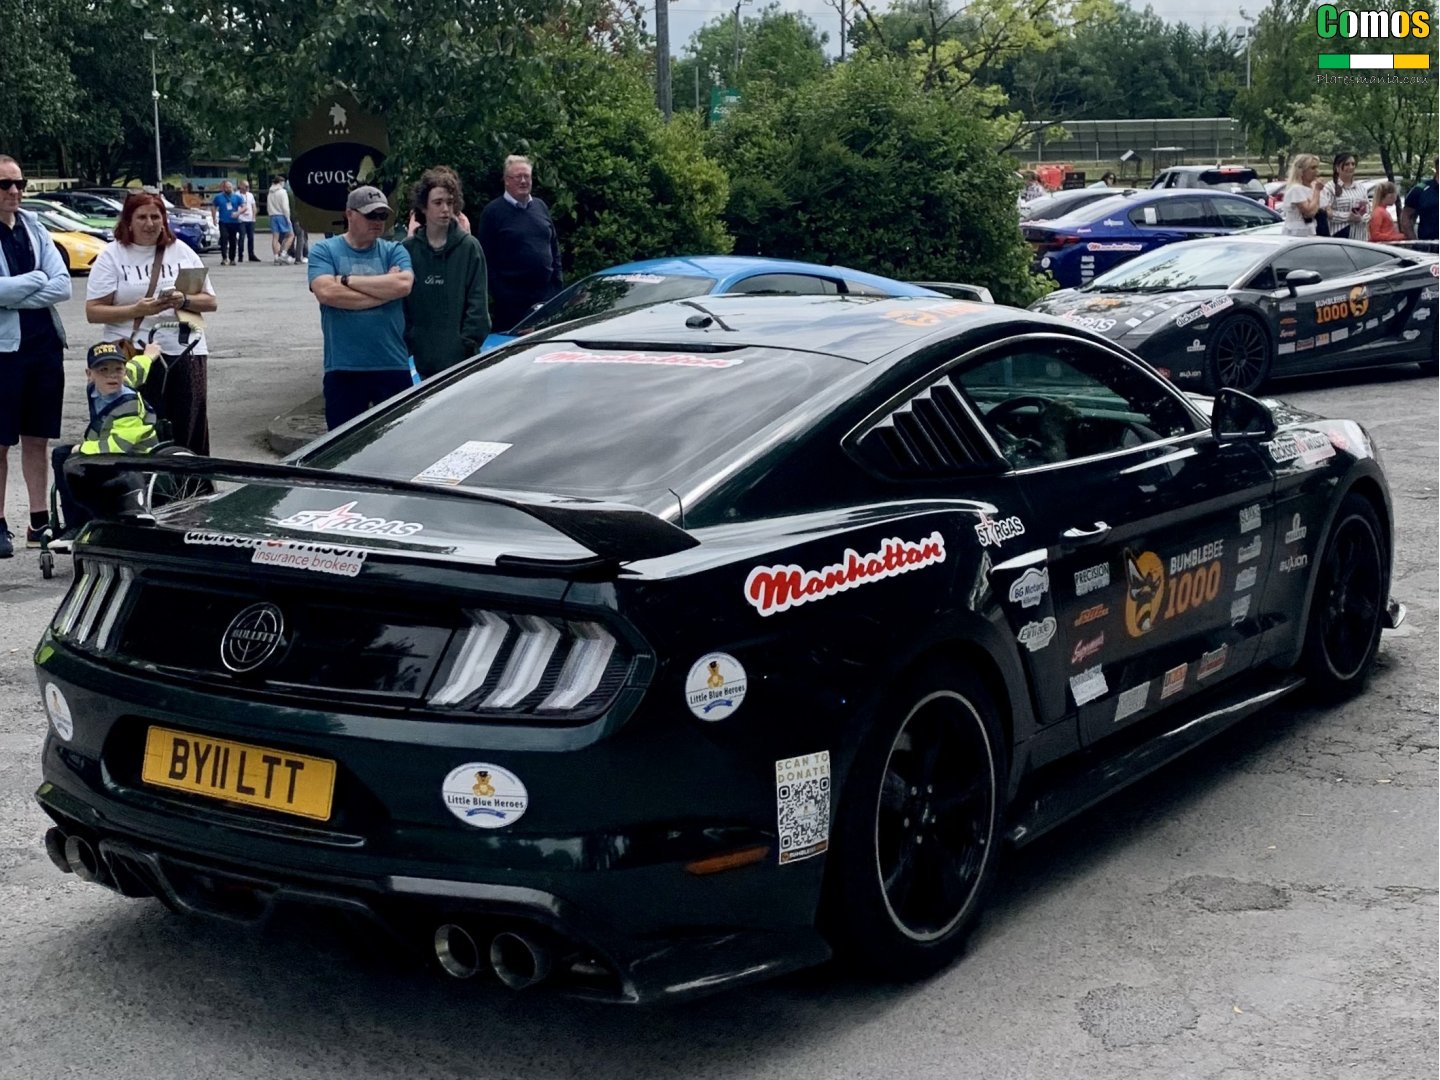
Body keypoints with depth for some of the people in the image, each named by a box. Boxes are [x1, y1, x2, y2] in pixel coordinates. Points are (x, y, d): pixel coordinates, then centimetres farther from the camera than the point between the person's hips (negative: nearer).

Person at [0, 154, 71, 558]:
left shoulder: (34, 228, 9)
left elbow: (63, 286, -2)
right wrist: (38, 279, -6)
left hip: (45, 343, 5)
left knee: (37, 438, 11)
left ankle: (39, 521, 18)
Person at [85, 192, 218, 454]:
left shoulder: (181, 251, 13)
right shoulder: (112, 255, 5)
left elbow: (210, 301, 12)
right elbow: (93, 312, -1)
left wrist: (184, 301, -10)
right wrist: (137, 310, -15)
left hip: (185, 351, 3)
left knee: (190, 429, 0)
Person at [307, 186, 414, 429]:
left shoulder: (394, 252, 7)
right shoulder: (324, 251, 3)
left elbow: (403, 284, -13)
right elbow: (326, 292, -15)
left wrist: (347, 280, -10)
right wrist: (384, 290, -10)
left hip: (393, 366, 1)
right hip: (343, 368, -1)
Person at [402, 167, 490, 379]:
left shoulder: (469, 247, -1)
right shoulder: (408, 249, 4)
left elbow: (478, 302, -2)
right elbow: (401, 300, 6)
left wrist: (469, 341, -9)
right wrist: (407, 342, -1)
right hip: (424, 357, 2)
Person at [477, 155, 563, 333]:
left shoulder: (541, 206, 13)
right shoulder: (493, 212, -3)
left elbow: (554, 246, 18)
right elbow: (486, 257, -7)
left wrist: (558, 282, 9)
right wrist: (497, 294, -13)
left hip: (546, 294, 5)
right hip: (511, 299, -5)